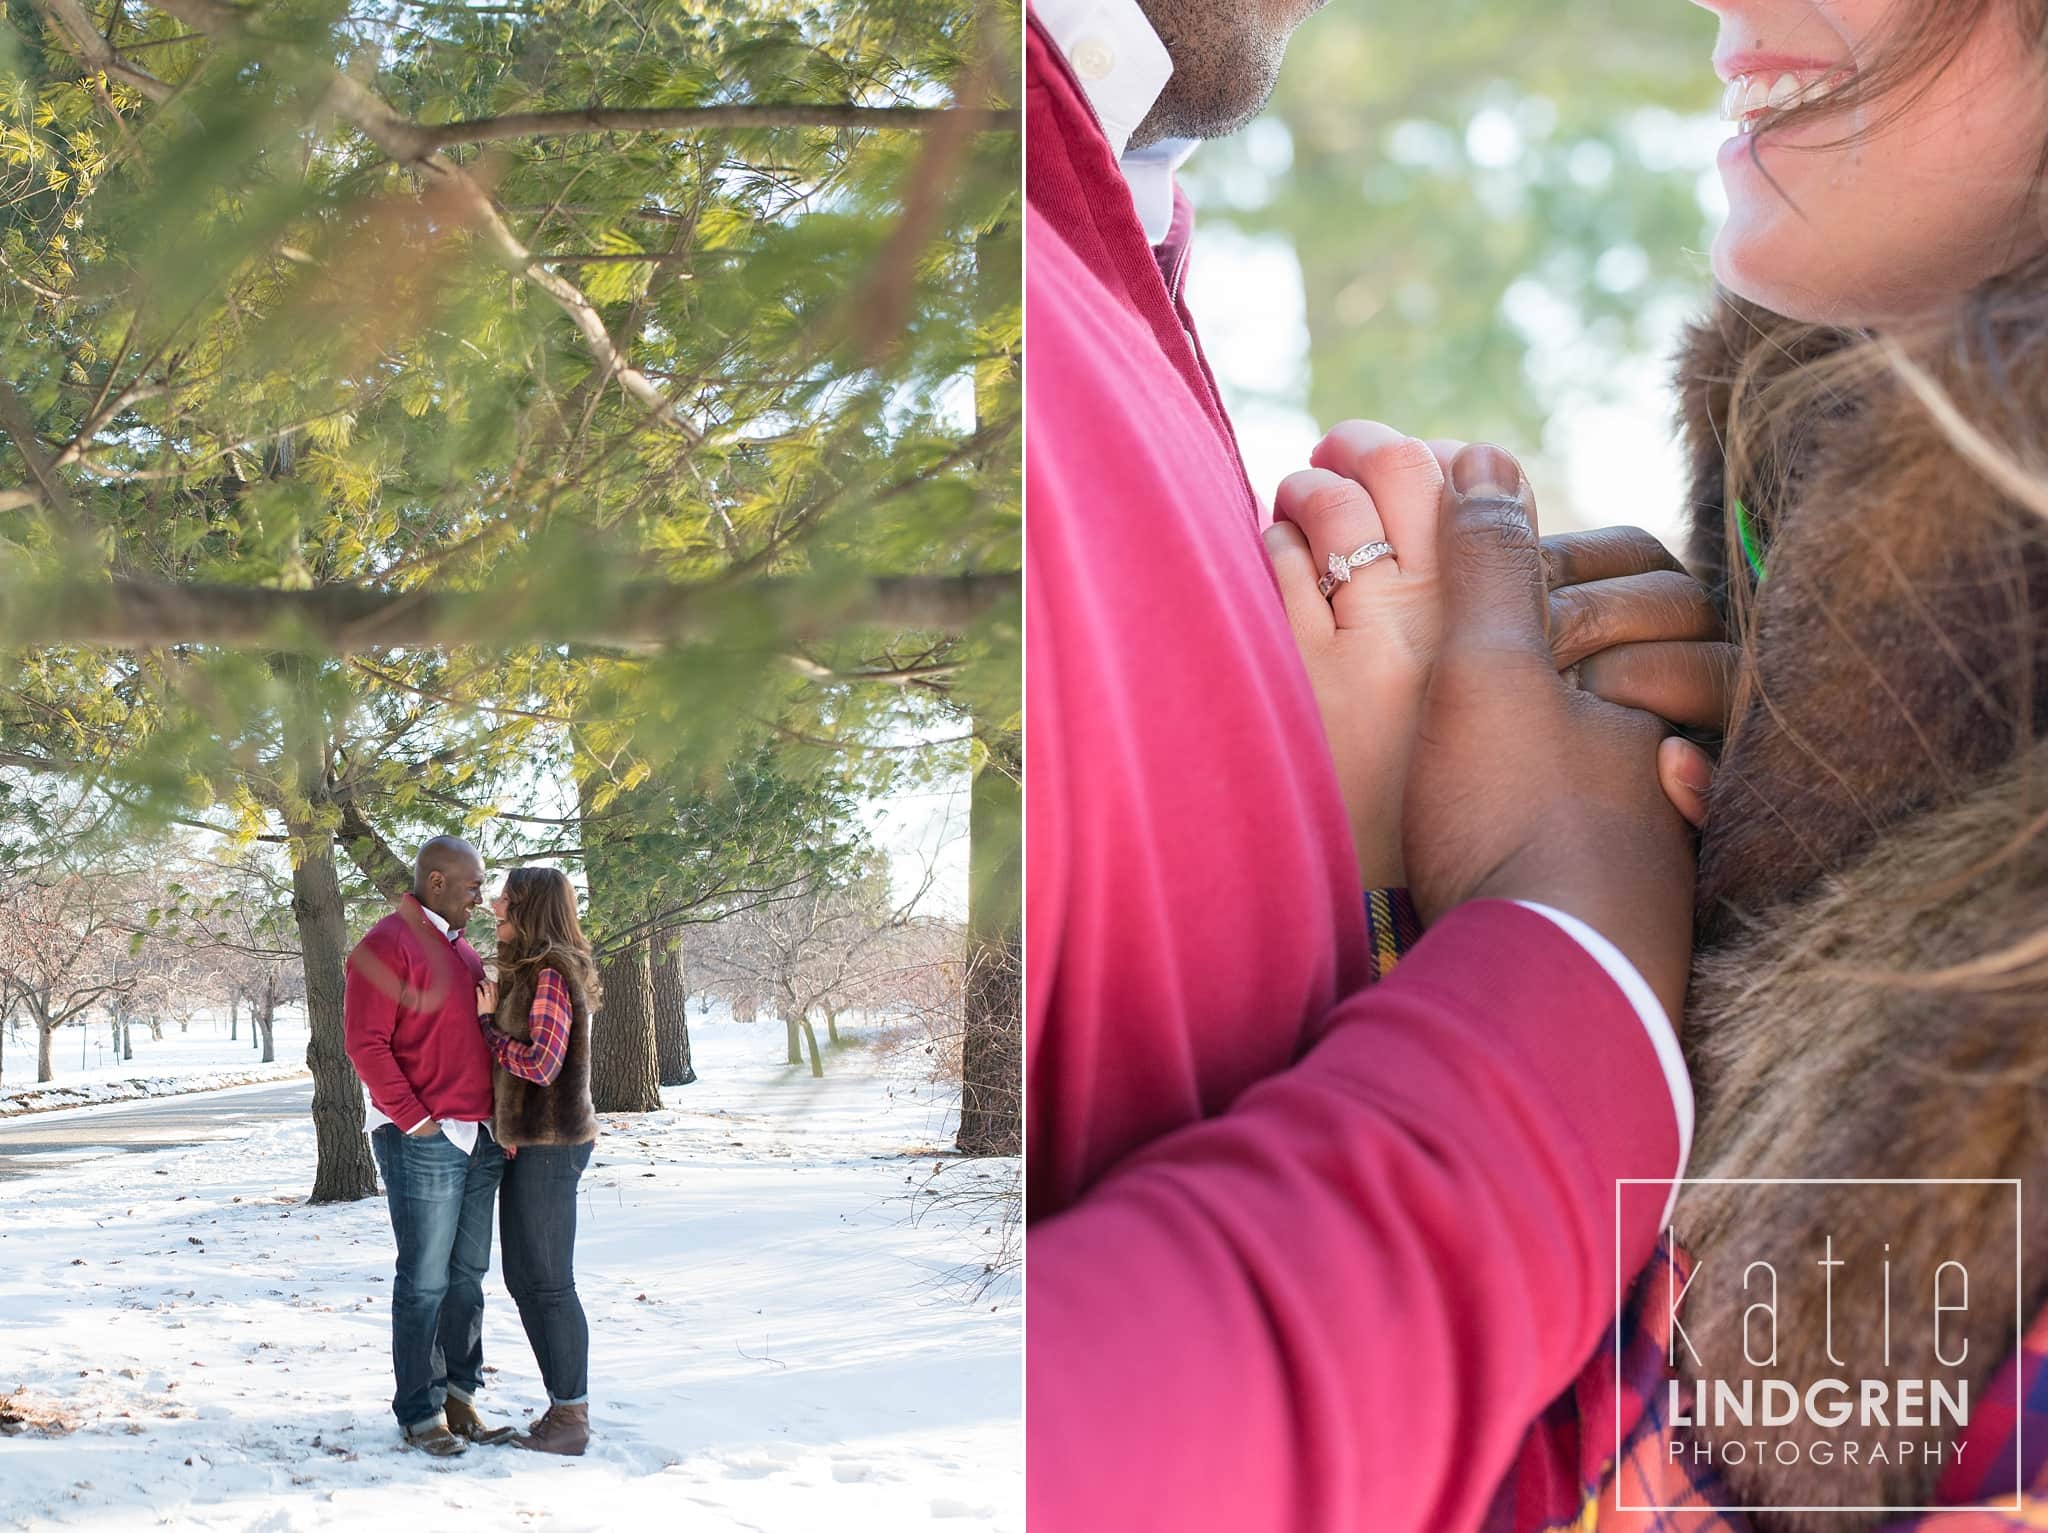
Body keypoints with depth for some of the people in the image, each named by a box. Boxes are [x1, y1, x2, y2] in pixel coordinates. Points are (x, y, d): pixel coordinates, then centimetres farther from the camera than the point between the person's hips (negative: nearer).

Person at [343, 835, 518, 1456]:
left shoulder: (462, 948, 18)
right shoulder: (387, 944, -9)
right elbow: (365, 1044, -14)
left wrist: (497, 1119, 14)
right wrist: (414, 1120, -15)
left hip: (480, 1139, 8)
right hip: (423, 1141, -8)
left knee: (468, 1276, 10)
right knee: (425, 1281, -3)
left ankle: (460, 1398, 18)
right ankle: (421, 1413, 5)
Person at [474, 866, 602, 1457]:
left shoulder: (551, 975, -16)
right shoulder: (525, 972, 14)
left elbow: (541, 1063, -21)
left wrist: (487, 1023, -10)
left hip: (550, 1144, -10)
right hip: (524, 1142, 10)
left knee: (546, 1282, -4)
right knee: (523, 1277, 14)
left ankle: (572, 1418, 3)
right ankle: (565, 1407, 21)